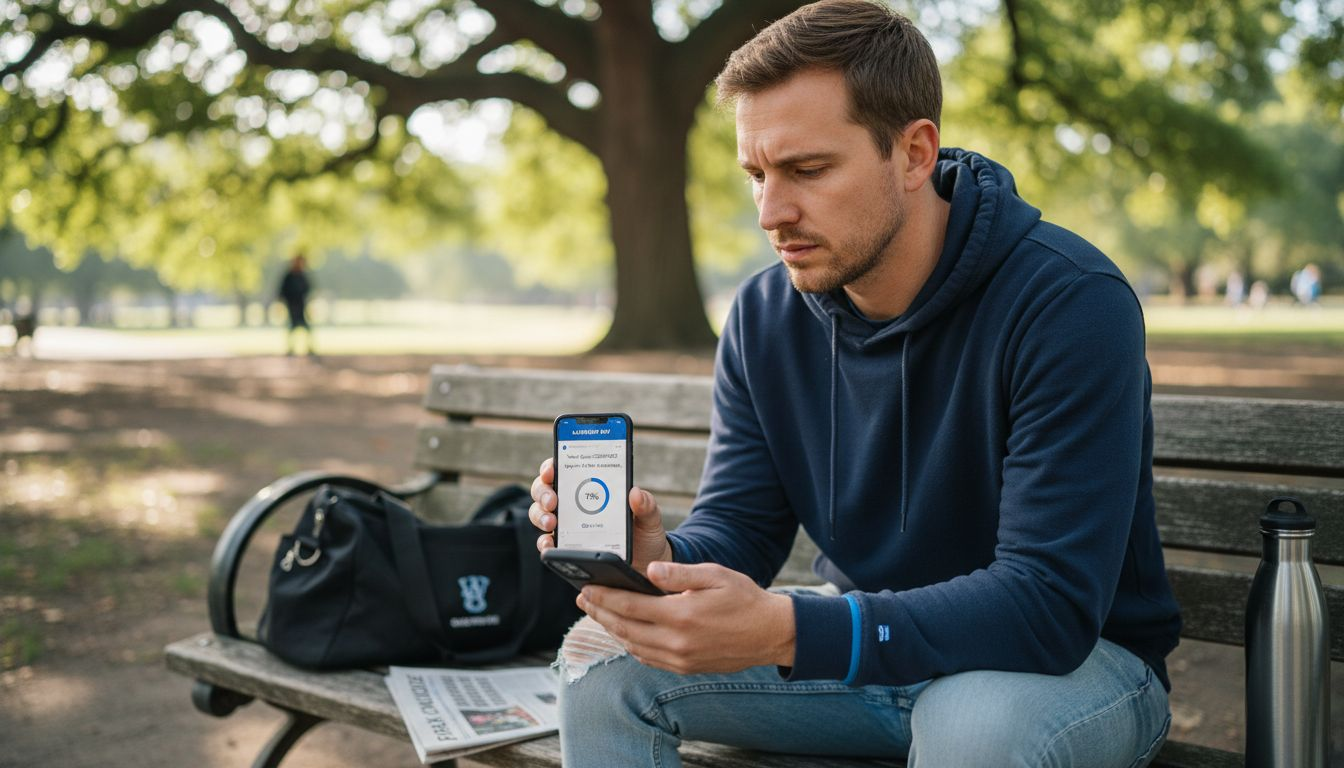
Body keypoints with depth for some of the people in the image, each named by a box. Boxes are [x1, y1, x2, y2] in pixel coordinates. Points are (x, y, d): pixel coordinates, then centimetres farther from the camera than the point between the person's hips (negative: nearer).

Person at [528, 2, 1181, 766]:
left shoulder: (1071, 303, -24)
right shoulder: (765, 315, -4)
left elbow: (1052, 602, -30)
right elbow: (737, 529, -2)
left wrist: (784, 633, -41)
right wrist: (660, 557, -28)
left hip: (1081, 655, -4)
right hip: (874, 638, 5)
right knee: (603, 656, -11)